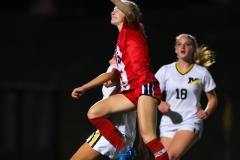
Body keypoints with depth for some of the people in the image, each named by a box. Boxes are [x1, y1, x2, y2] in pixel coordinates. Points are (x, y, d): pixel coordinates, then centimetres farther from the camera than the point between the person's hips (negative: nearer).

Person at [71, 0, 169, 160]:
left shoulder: (132, 29, 5)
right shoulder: (120, 42, 25)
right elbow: (112, 73, 31)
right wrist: (84, 88, 31)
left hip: (145, 86, -8)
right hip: (130, 91, 8)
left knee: (148, 137, -19)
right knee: (94, 113, 1)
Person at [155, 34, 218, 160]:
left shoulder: (202, 72, 2)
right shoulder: (166, 70, 5)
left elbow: (213, 99, 10)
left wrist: (206, 112, -10)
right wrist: (159, 104, -20)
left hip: (191, 122, -3)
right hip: (168, 122, 3)